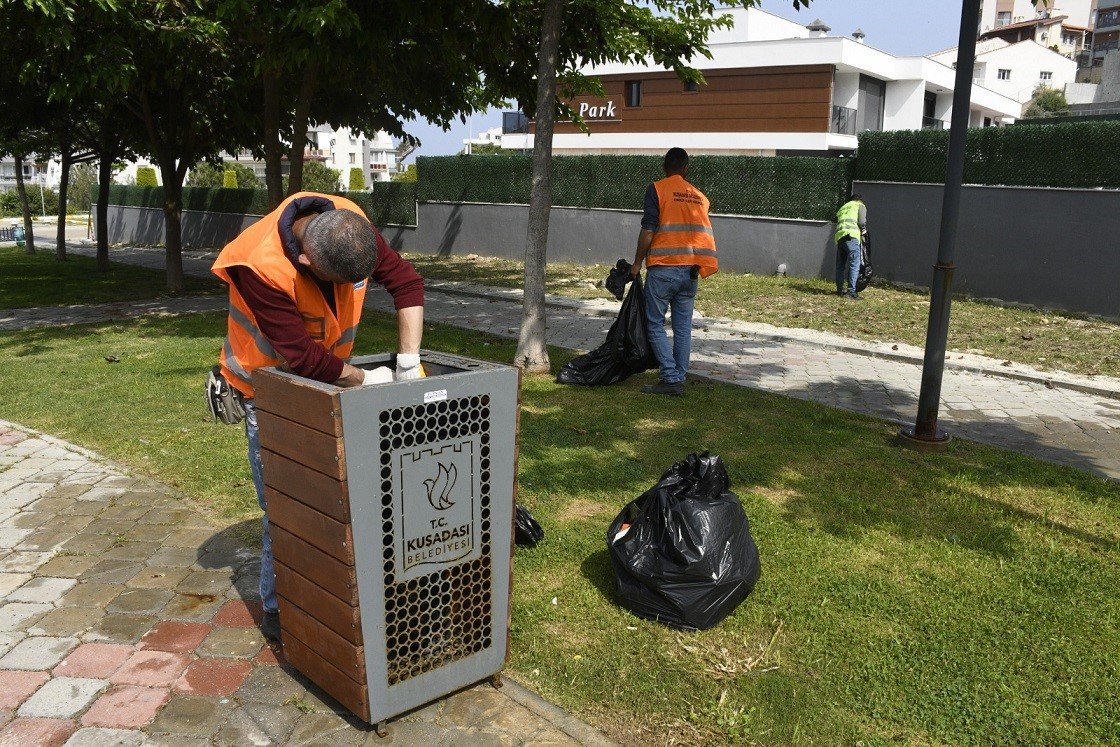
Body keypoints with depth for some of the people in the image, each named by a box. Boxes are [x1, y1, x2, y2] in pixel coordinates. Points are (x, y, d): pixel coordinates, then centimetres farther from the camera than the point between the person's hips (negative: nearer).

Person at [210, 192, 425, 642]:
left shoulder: (350, 226, -20)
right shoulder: (259, 266, -36)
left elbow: (406, 283, -12)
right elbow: (304, 357, -34)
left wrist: (409, 362, -20)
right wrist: (364, 380, -22)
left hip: (327, 379, 5)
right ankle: (277, 608, 16)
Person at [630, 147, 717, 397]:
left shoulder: (657, 189, -3)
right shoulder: (699, 196, 13)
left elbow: (648, 231, -10)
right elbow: (705, 234, 14)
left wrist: (637, 262, 0)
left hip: (662, 268, -5)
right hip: (690, 271, 5)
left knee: (655, 324, 2)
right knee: (683, 327, 8)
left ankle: (671, 379, -5)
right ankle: (680, 380, 11)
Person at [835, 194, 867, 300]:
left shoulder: (842, 208, 32)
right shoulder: (860, 205, 16)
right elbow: (862, 222, 0)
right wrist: (864, 232, 17)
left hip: (839, 236, 6)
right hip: (851, 236, -6)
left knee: (840, 265, 12)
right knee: (854, 264, -8)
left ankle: (839, 290, 15)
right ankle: (851, 291, -15)